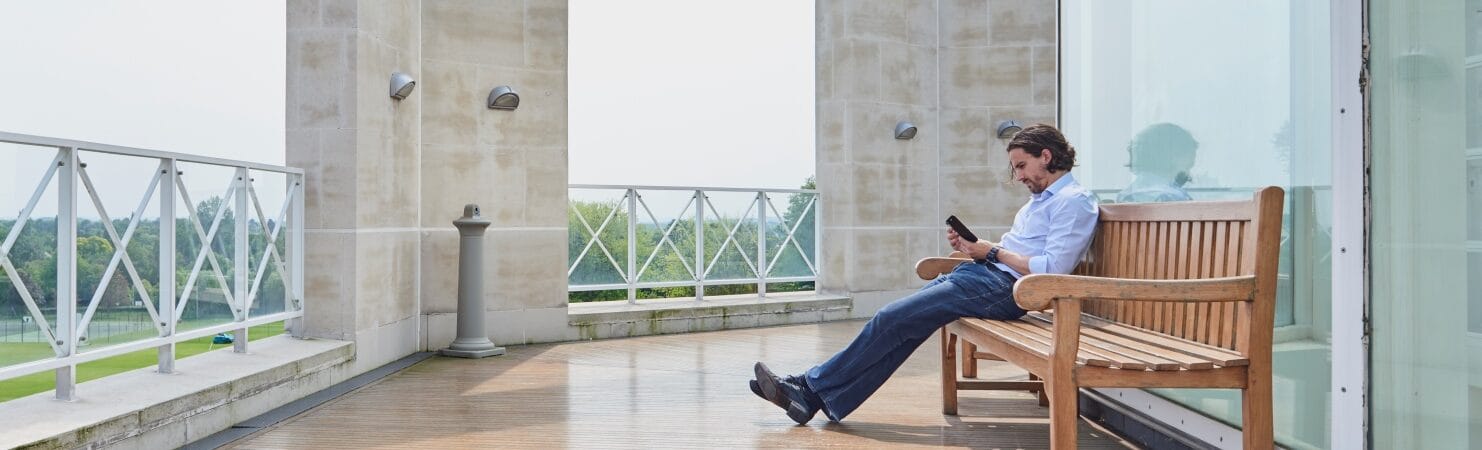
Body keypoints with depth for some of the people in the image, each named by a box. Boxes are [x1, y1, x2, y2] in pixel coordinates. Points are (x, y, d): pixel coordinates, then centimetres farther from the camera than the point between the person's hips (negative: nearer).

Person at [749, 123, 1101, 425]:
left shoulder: (1074, 200, -6)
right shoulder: (1041, 198, 25)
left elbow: (1052, 269, -17)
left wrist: (993, 252, -10)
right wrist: (971, 246, 6)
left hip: (1002, 288, -9)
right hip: (983, 274, 9)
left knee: (893, 319, -15)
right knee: (898, 323, -6)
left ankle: (814, 388, -6)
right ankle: (812, 393, -9)